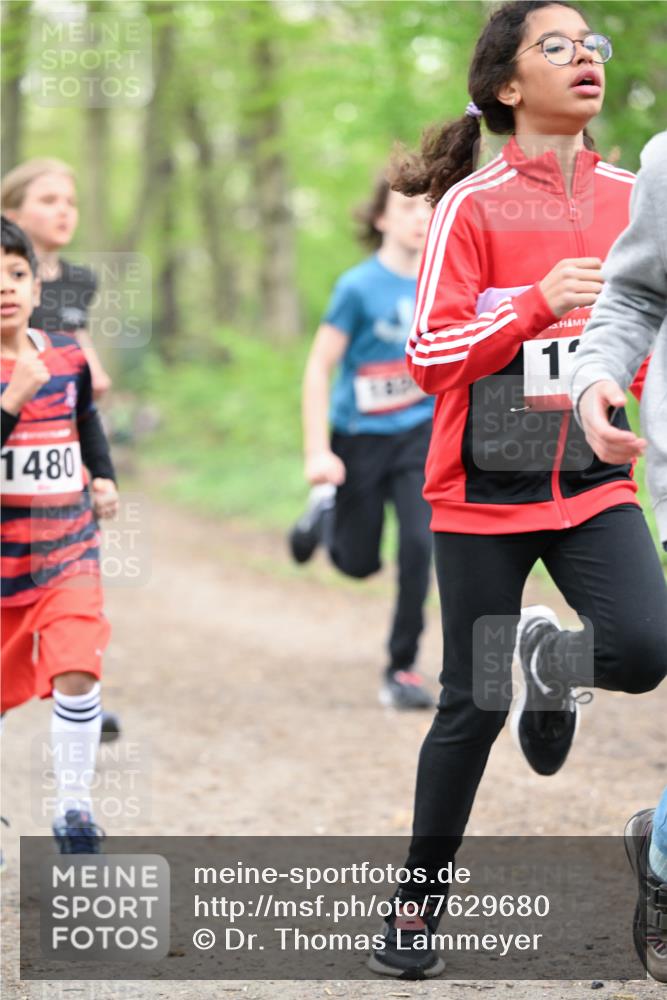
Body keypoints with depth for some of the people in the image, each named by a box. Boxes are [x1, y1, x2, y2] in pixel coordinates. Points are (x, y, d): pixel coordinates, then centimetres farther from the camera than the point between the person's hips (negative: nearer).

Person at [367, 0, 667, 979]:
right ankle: (416, 903, 22)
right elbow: (431, 357, -14)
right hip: (485, 493, -3)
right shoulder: (473, 204, -9)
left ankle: (550, 661, 14)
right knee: (474, 708, 2)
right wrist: (538, 302, -26)